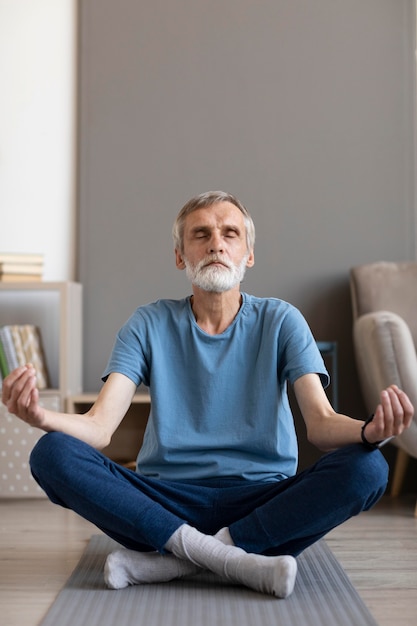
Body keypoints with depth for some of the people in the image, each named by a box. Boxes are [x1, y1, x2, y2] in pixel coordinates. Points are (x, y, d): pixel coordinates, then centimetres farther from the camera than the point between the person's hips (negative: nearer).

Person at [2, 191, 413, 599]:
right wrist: (41, 416, -29)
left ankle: (165, 562, -24)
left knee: (366, 469, -27)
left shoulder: (280, 321, 5)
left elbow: (321, 423, -8)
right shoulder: (150, 325, 5)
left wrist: (370, 431, -32)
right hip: (166, 501, 0)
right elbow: (99, 428, -5)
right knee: (52, 454, -23)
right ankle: (237, 561, -28)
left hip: (263, 501, 0)